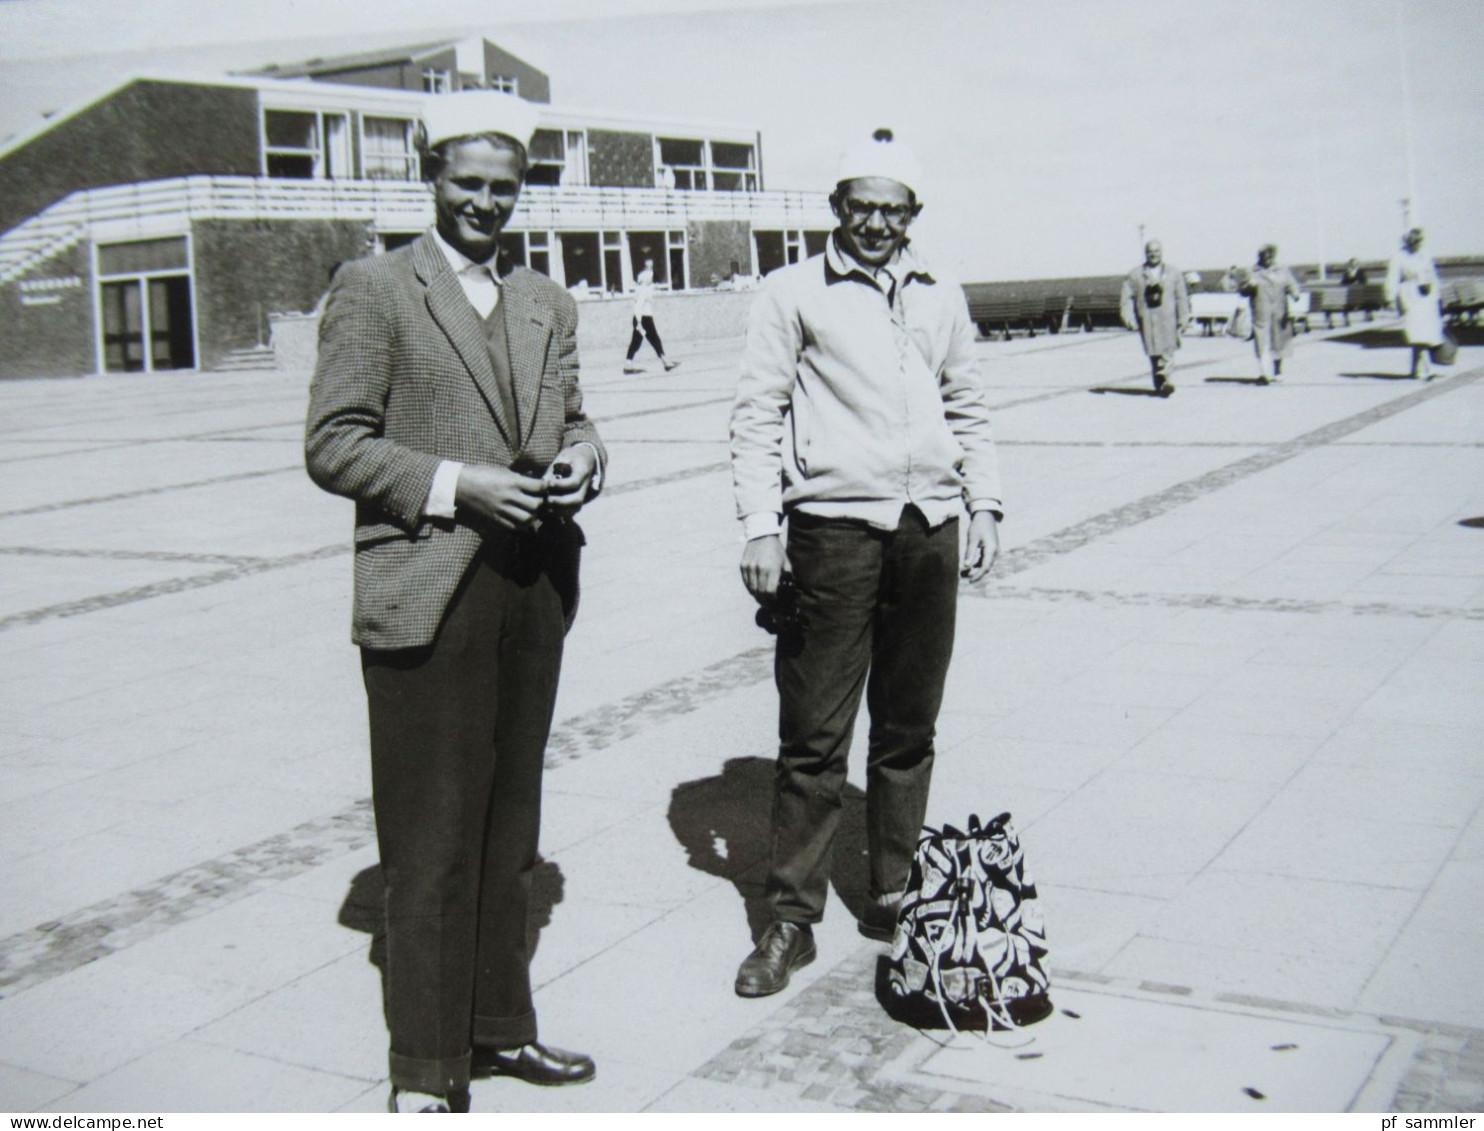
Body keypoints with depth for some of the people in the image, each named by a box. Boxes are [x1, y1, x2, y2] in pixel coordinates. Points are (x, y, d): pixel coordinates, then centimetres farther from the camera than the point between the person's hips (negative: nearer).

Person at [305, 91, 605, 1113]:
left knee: (511, 825, 14)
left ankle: (501, 1026, 29)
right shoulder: (374, 290, -2)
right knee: (432, 842, -1)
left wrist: (582, 456, -3)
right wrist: (455, 484, -17)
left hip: (535, 587, 6)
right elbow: (332, 445, -6)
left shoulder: (547, 302, 17)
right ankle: (428, 1070, 12)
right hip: (427, 595, -6)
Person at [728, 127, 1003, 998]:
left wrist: (985, 505, 12)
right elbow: (757, 413, 0)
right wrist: (761, 527, -8)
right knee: (814, 736, -3)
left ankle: (894, 898, 23)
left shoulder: (942, 299, 16)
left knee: (910, 729, 11)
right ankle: (793, 918, 7)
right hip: (834, 526, -4)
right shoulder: (794, 293, 3)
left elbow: (969, 410, 22)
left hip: (930, 528, 4)